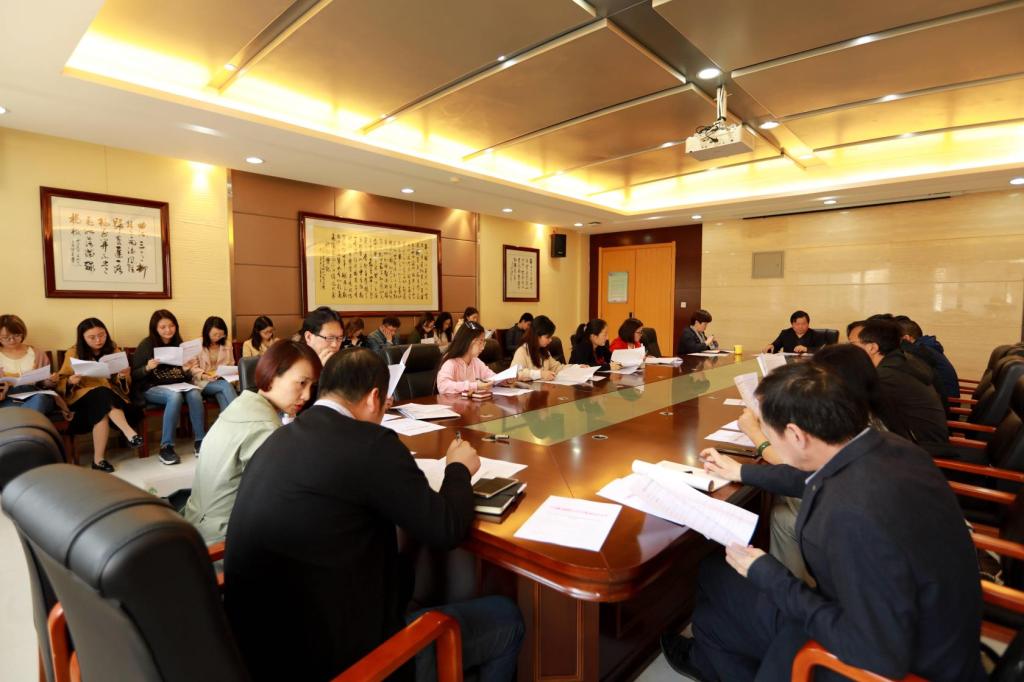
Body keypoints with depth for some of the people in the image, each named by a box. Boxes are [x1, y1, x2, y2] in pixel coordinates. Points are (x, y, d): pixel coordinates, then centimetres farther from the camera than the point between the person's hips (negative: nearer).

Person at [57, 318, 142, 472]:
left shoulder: (113, 350, 7)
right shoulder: (73, 353, 3)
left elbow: (123, 385, 8)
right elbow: (60, 383, 4)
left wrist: (123, 376, -16)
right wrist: (70, 382, -20)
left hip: (112, 396, 2)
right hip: (83, 396, -2)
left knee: (103, 411, -35)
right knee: (102, 393, -36)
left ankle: (99, 459, -33)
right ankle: (129, 432, -46)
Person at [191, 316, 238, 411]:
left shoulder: (227, 347, 12)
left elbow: (231, 366, 17)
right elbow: (193, 368, -2)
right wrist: (203, 375, -19)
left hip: (222, 380, 3)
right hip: (203, 382, -3)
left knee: (222, 395, -33)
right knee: (226, 386, -32)